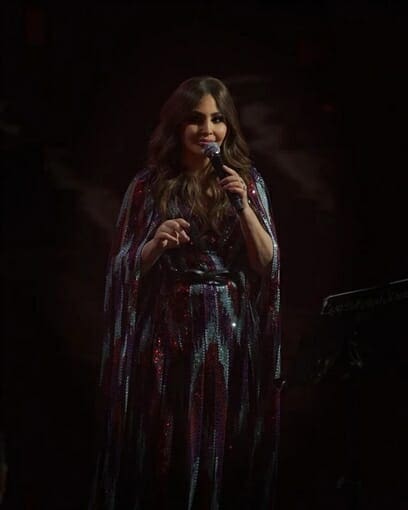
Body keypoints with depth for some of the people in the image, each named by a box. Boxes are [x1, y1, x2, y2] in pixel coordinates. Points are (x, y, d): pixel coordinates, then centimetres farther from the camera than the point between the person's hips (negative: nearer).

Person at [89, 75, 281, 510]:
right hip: (169, 329, -1)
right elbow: (127, 269, 0)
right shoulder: (149, 185, 1)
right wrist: (157, 243, -19)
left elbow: (267, 262, -2)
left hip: (232, 329, 1)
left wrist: (244, 207, -15)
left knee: (229, 448, 4)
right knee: (165, 450, 2)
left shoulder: (247, 180, 4)